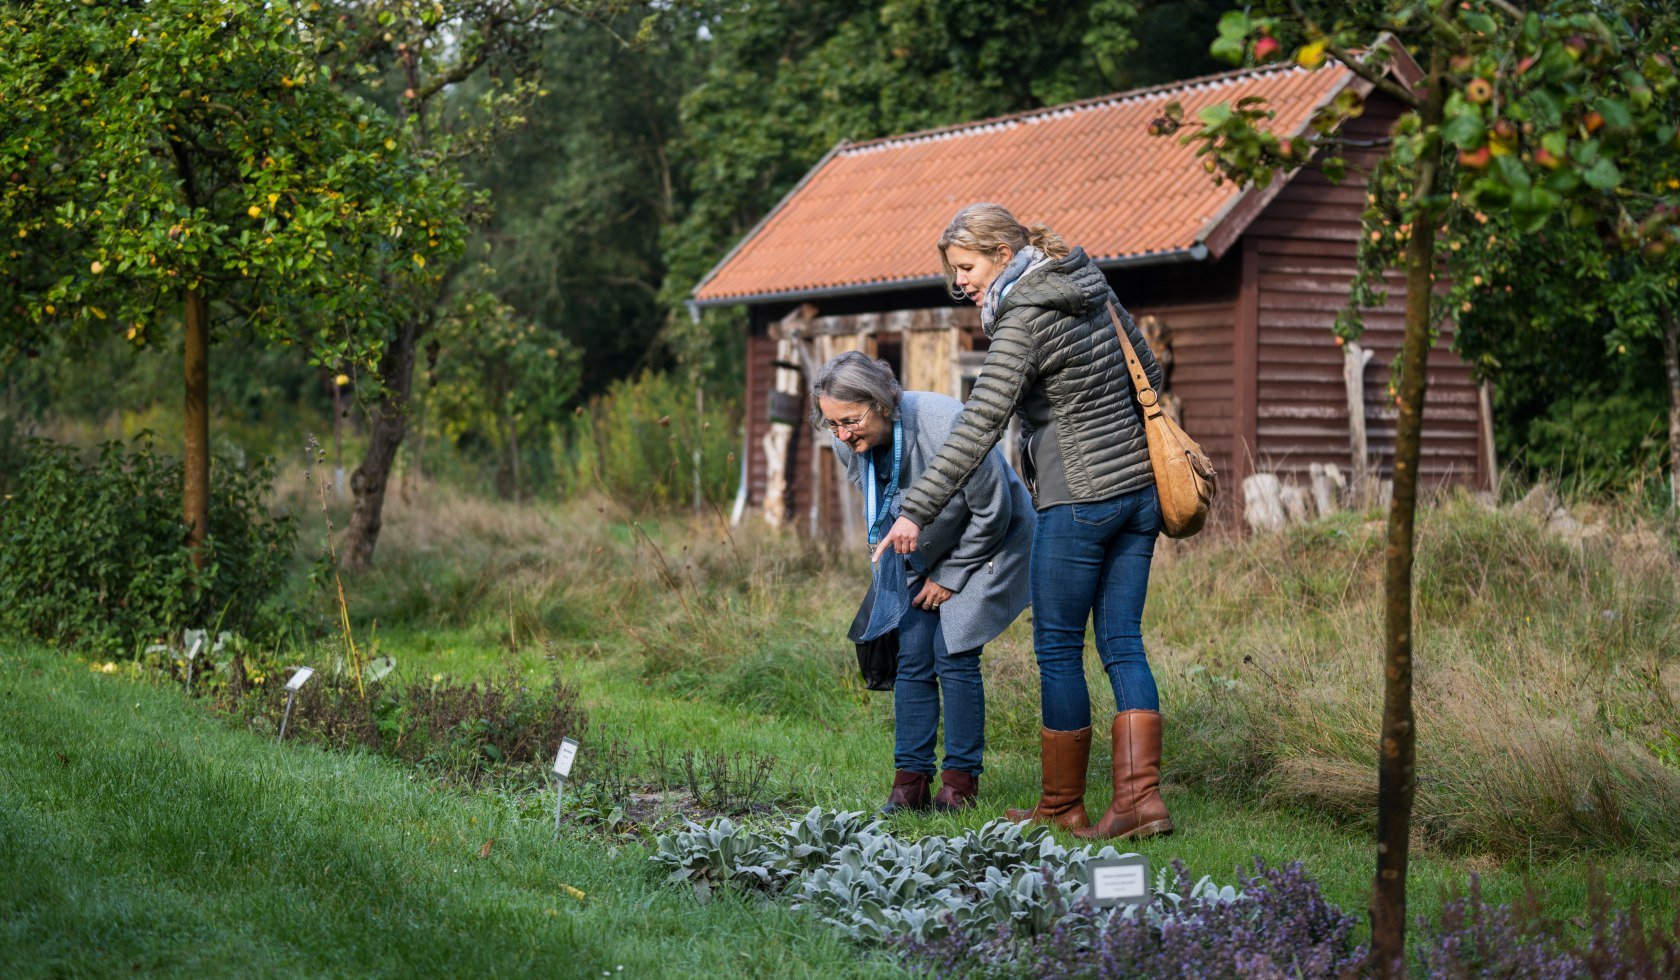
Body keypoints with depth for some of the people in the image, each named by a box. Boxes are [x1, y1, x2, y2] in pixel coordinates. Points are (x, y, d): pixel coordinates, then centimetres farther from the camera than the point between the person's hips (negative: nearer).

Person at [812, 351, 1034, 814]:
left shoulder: (947, 428, -36)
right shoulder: (849, 445, -16)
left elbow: (992, 512, -22)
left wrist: (951, 576, -13)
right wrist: (927, 569, 8)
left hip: (983, 545, -6)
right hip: (922, 556, 6)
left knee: (954, 656, -11)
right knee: (912, 659, -2)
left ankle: (961, 780, -1)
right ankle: (911, 779, 2)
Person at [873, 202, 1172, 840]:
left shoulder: (1023, 323, -15)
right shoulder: (1091, 286, 9)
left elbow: (978, 427, -23)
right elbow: (1148, 373, 18)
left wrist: (916, 510, -25)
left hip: (1080, 500, -8)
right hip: (1139, 487, 8)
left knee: (1058, 648, 4)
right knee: (1121, 644, 8)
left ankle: (1061, 807, 14)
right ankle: (1140, 796, 0)